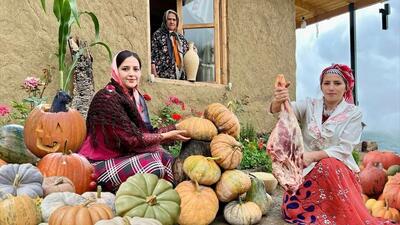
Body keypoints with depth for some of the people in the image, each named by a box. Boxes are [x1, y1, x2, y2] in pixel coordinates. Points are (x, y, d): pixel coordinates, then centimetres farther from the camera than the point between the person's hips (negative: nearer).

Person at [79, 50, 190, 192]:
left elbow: (146, 131, 5)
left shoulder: (135, 97, 6)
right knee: (153, 166, -23)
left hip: (122, 156, 8)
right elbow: (130, 139, -21)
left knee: (165, 158, -7)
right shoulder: (107, 99, -19)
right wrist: (165, 136, -15)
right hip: (100, 164, -7)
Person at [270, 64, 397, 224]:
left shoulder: (353, 113, 0)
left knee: (328, 165, -37)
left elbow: (343, 150, -9)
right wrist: (278, 101, -40)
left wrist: (313, 156, -25)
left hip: (338, 170, -1)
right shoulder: (309, 106, 4)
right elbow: (285, 109, -14)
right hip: (307, 169, 2)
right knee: (291, 208, -23)